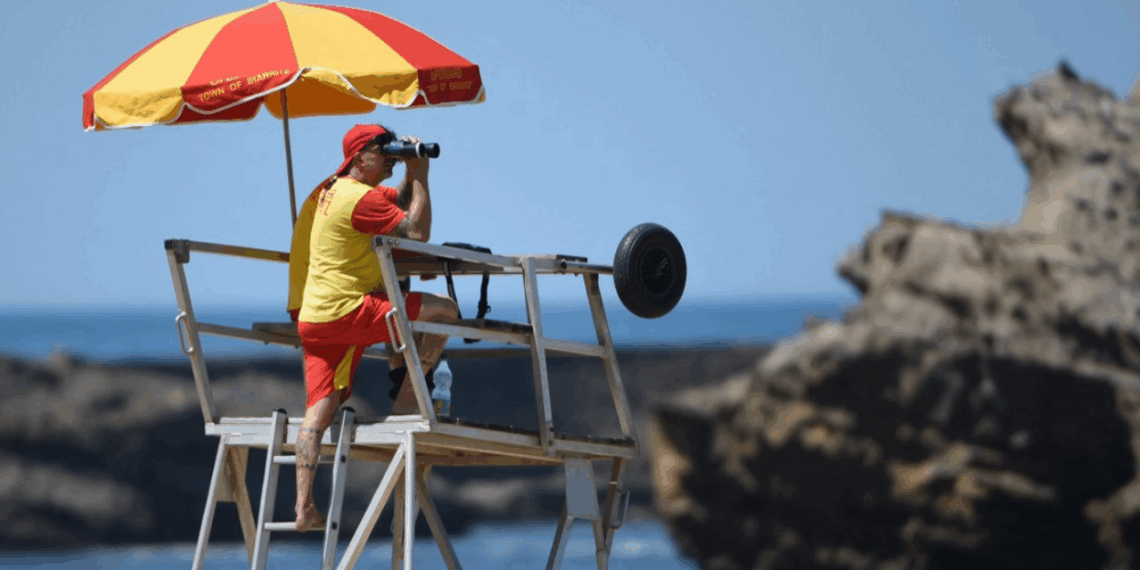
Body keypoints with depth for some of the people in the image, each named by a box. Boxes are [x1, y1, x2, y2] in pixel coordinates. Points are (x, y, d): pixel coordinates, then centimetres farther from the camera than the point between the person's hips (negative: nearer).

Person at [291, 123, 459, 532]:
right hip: (346, 311, -10)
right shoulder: (360, 198, -12)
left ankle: (304, 508, 0)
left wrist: (411, 175, 15)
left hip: (313, 319, 10)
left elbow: (401, 201, 34)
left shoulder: (335, 190, 20)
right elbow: (418, 232, -16)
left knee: (319, 411, 6)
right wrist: (420, 176, -8)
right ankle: (405, 404, -2)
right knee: (444, 311, -6)